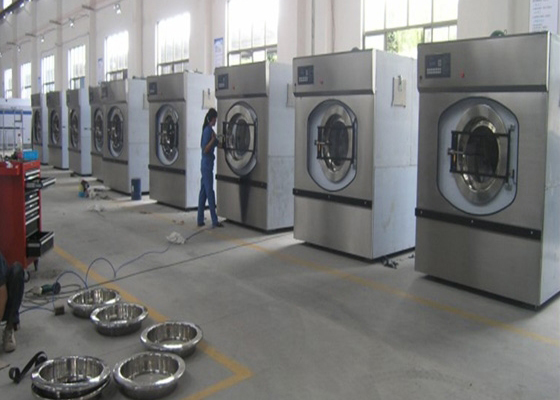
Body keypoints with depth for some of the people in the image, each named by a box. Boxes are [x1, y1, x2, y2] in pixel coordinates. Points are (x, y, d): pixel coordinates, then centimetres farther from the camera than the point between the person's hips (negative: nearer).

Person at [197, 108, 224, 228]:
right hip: (207, 164, -10)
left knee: (203, 191, 11)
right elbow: (205, 149, -19)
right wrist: (213, 139, -26)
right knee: (209, 192, -6)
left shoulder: (208, 129, 13)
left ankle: (200, 220, 15)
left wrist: (215, 140, 32)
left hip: (205, 164, 10)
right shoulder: (208, 130, -15)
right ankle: (214, 221, -2)